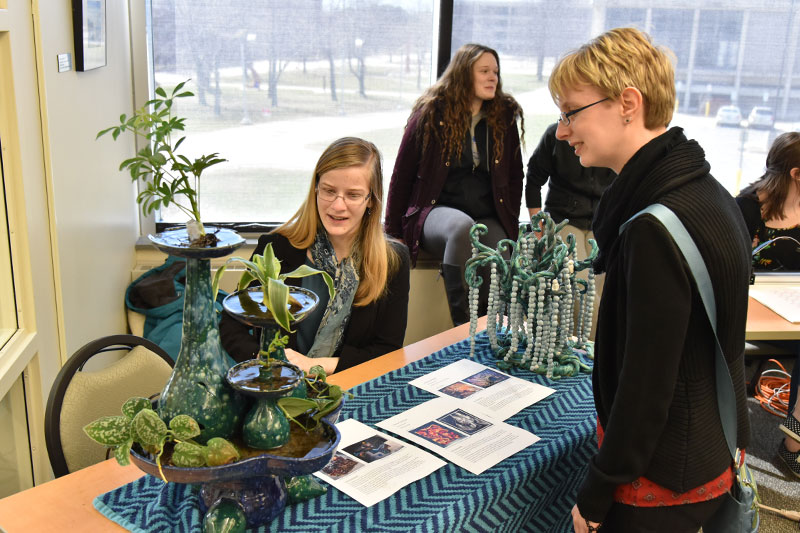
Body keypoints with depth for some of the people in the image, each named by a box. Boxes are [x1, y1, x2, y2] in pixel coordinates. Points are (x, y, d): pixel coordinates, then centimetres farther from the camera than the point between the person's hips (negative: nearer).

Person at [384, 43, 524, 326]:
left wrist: (510, 223, 10)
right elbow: (402, 175, 5)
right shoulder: (431, 114, 0)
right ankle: (460, 324, -33)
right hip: (437, 210, -2)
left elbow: (514, 176, 19)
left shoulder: (505, 116, 10)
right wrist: (393, 233, 5)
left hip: (488, 216, 3)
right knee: (462, 227, -39)